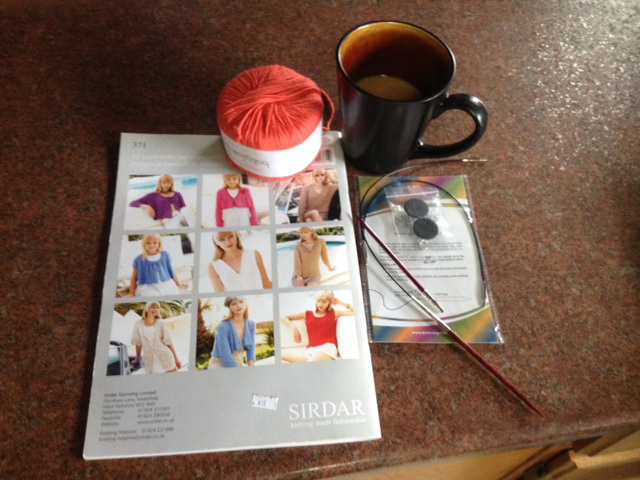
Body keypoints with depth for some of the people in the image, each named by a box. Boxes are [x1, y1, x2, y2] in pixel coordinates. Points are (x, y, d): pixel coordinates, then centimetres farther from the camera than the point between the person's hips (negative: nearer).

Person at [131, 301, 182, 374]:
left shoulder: (161, 324, -3)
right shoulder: (138, 325, -1)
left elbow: (169, 342, -1)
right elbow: (138, 343, 9)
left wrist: (176, 359, -1)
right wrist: (138, 358, 17)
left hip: (166, 359, -1)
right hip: (151, 362, 1)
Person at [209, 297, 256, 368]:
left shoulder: (251, 325, -2)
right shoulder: (223, 326, -20)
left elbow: (251, 348, -6)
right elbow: (225, 355, -24)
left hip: (238, 364, 6)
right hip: (220, 365, -6)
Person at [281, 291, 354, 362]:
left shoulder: (334, 313, 20)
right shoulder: (307, 314, 22)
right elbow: (284, 318, 24)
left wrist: (341, 303, 16)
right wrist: (294, 328, 6)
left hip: (327, 347, -3)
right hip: (310, 350, 3)